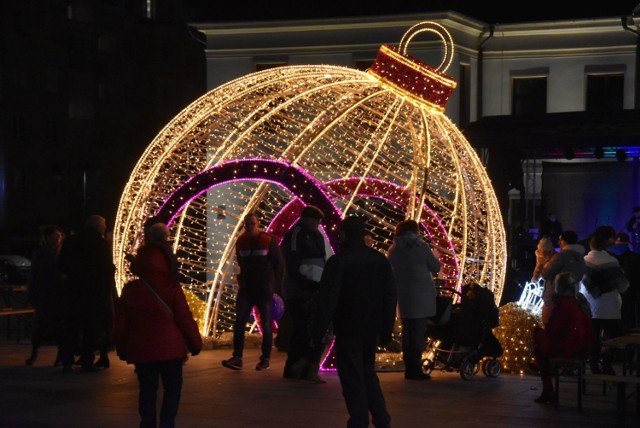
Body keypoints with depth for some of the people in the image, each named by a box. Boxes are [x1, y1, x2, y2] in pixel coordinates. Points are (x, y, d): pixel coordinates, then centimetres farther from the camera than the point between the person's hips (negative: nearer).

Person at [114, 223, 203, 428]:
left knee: (147, 390, 12)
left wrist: (122, 349, 17)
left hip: (141, 350, 3)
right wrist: (195, 343, 5)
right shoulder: (172, 288, -10)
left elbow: (121, 323, 5)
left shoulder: (130, 290, 1)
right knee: (173, 387, 8)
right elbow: (185, 319, -7)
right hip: (170, 349, -3)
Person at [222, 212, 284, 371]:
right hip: (246, 288, 4)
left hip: (264, 289, -4)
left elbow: (279, 265, -3)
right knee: (239, 322, -8)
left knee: (266, 325, 3)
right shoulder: (241, 242, 6)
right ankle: (237, 358, -10)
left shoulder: (269, 241, -7)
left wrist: (276, 287, -6)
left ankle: (265, 359, 12)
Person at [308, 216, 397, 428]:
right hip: (372, 328, 6)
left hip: (348, 329, -6)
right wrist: (387, 329, 16)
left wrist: (318, 332, -12)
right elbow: (390, 296, 9)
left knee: (352, 377, 2)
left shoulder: (338, 261, -13)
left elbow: (327, 300, -15)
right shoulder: (380, 260, 5)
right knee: (368, 372, 18)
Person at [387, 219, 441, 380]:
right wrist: (431, 256, 17)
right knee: (418, 332, -3)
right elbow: (436, 267, -1)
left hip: (403, 296, 5)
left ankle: (409, 367, 13)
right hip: (422, 297, -5)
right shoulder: (421, 247, -7)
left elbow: (390, 272, 16)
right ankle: (415, 369, -6)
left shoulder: (393, 250, 6)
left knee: (407, 332, 11)